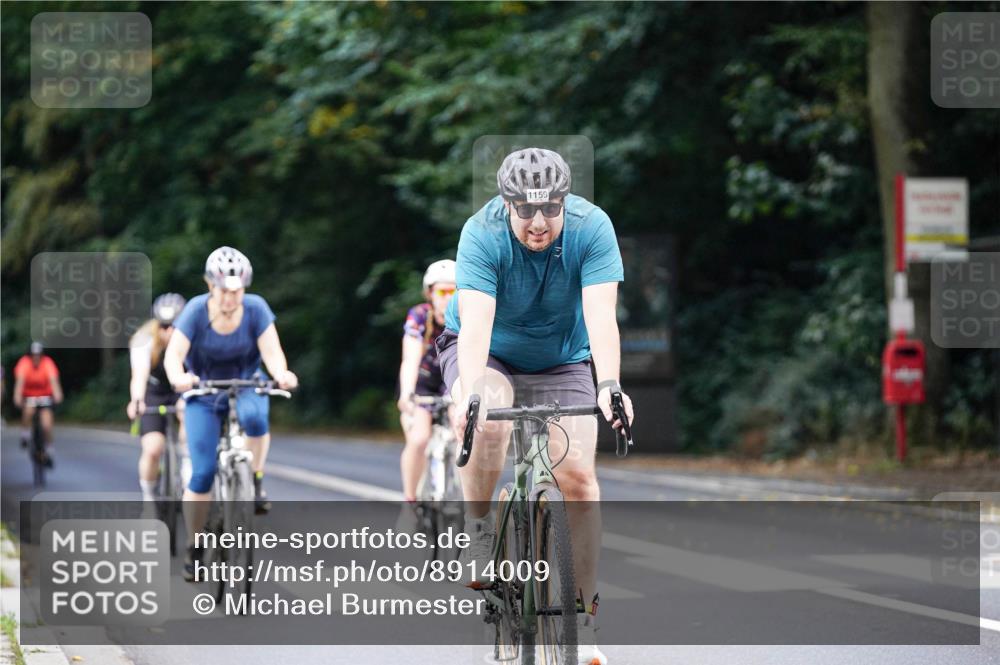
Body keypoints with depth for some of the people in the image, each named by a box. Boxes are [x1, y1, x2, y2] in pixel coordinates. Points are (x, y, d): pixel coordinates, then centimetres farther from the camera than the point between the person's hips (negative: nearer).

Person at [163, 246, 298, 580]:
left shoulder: (255, 308, -16)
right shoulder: (196, 311, -19)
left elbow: (271, 351, -25)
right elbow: (174, 354, -28)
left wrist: (282, 374, -47)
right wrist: (178, 377, -50)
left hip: (246, 384, 0)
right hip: (203, 393, 0)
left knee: (254, 416, -37)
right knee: (203, 472, -9)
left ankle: (255, 483, -14)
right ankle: (194, 548, 7)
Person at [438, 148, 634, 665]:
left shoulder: (591, 227, -24)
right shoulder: (482, 234, -27)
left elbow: (601, 316, -33)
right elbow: (475, 322, -37)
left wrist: (609, 385, -50)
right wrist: (470, 394, -54)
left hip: (562, 359, 2)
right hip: (488, 354, -1)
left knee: (577, 475, -15)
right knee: (486, 423, -35)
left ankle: (583, 620, -5)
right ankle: (478, 532, -9)